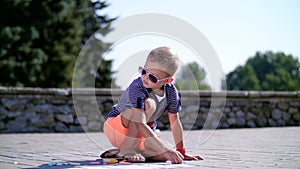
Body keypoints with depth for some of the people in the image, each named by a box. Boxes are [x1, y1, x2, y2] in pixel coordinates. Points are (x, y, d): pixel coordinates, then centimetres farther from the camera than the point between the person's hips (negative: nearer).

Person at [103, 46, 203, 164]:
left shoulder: (171, 92, -12)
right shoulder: (137, 88, -31)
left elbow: (175, 122, -1)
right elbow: (140, 125, -40)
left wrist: (181, 152, -2)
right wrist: (166, 149, -45)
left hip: (140, 136, 6)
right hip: (115, 129, -6)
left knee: (164, 156, -23)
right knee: (148, 103, -32)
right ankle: (127, 149, -22)